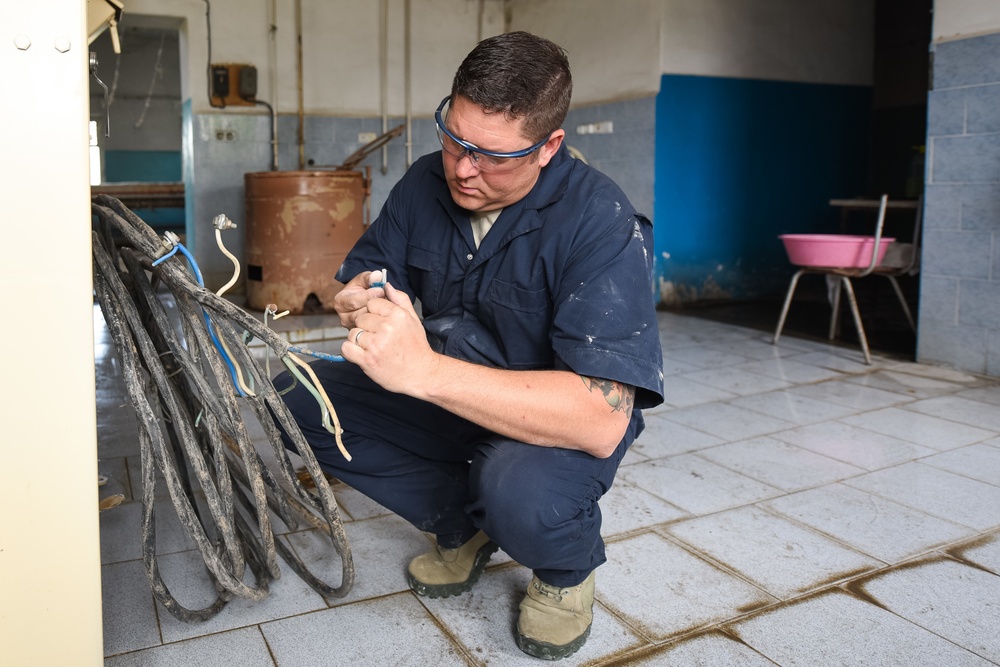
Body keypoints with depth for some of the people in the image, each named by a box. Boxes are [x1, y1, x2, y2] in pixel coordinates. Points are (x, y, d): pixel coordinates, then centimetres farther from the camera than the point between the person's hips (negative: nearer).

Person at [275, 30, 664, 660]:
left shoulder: (600, 222, -27)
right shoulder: (425, 183, -7)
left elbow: (602, 419, -37)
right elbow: (361, 276, 5)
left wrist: (424, 369, -45)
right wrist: (359, 302, -23)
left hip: (551, 426, -6)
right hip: (438, 400, 6)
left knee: (521, 494, -39)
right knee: (295, 398, -9)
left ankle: (571, 568, 1)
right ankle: (464, 523, 4)